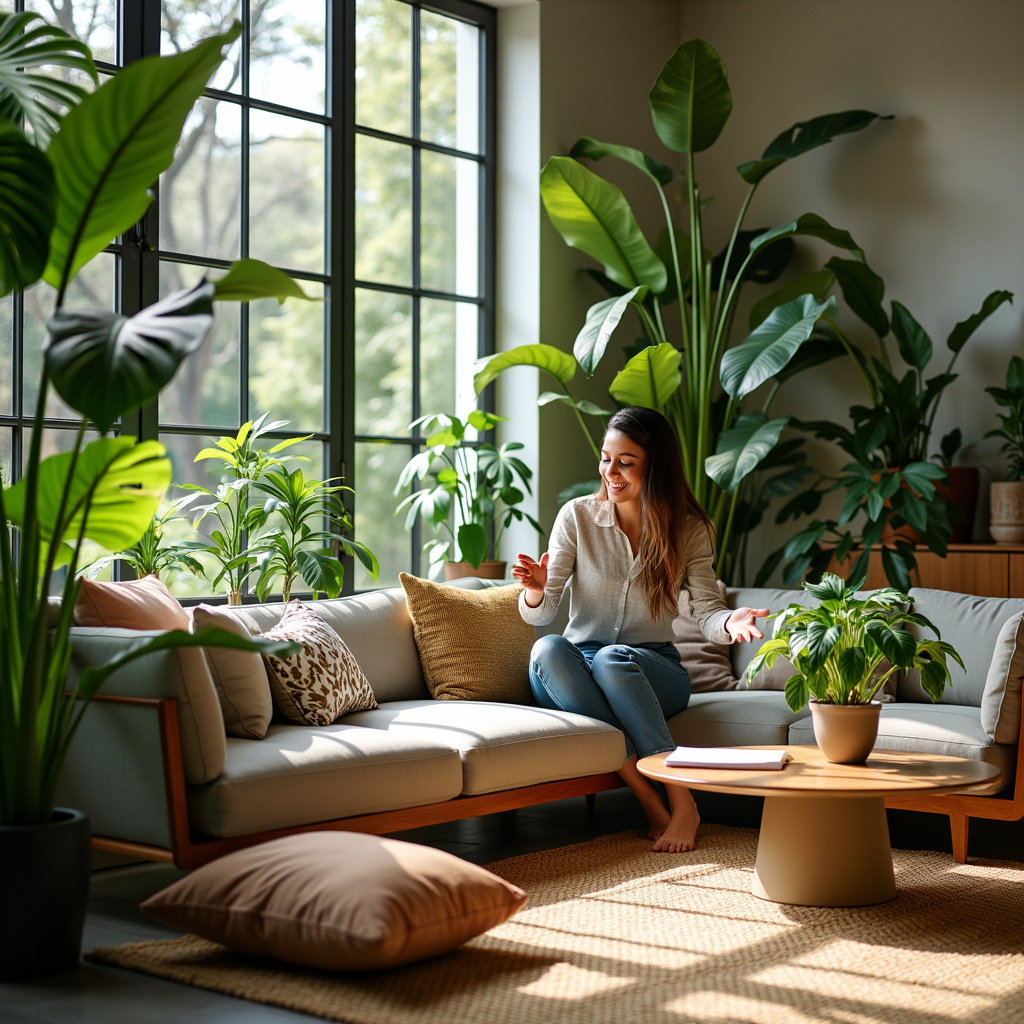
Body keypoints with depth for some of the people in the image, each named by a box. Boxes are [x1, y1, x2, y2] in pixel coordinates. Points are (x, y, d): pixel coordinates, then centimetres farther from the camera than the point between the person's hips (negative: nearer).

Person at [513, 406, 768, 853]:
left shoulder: (689, 529, 1)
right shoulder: (577, 516, -1)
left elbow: (707, 614, -4)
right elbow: (538, 614, -2)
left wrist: (731, 621, -29)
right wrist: (535, 593, -27)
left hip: (652, 669, -1)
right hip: (577, 674, 1)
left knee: (612, 659, -36)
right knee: (546, 649, -34)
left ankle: (682, 803, -31)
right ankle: (653, 806, -37)